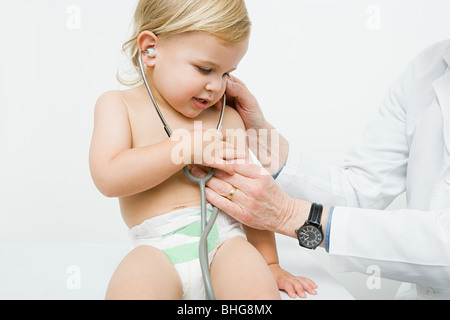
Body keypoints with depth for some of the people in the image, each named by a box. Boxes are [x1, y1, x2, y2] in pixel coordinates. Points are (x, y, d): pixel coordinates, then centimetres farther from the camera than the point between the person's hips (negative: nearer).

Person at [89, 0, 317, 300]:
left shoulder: (227, 118, 12)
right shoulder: (118, 105, 6)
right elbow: (109, 177, -10)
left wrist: (269, 264, 13)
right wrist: (188, 147, -10)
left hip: (224, 240, 2)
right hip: (157, 249, -1)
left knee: (262, 292, -27)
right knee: (130, 290, -34)